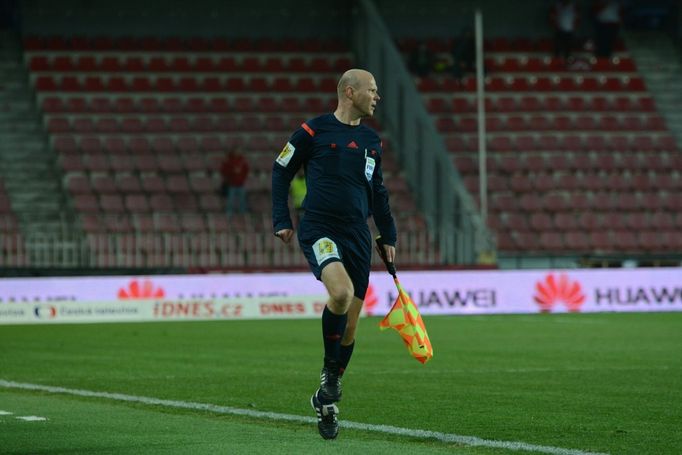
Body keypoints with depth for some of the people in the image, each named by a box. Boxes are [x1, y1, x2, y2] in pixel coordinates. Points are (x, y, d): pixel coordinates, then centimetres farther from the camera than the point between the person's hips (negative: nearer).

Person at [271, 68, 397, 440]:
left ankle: (326, 401, 19)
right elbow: (280, 171, 5)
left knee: (350, 322, 3)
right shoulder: (313, 131, -2)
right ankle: (329, 371, -9)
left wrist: (388, 236, 22)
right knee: (341, 291, -32)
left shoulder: (371, 141, 14)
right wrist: (281, 221, 0)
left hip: (358, 237, 6)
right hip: (319, 229, -6)